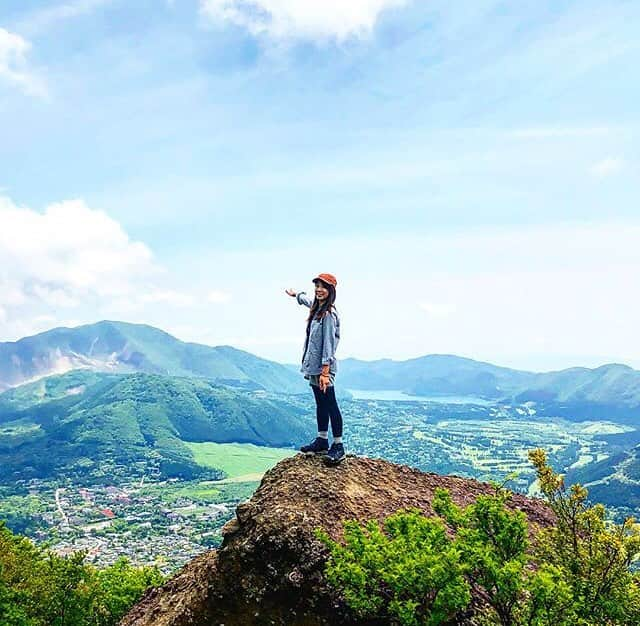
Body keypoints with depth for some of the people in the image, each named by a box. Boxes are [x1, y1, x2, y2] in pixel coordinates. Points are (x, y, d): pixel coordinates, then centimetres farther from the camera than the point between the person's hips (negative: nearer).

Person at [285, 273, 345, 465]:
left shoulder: (328, 314, -15)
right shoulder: (316, 308, 12)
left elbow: (328, 344, -20)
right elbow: (308, 300, 38)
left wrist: (325, 371, -24)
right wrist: (295, 294, 57)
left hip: (323, 368, -10)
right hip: (314, 366, 10)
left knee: (330, 405, -6)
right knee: (320, 404, 14)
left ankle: (338, 446, -2)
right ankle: (322, 441, 22)